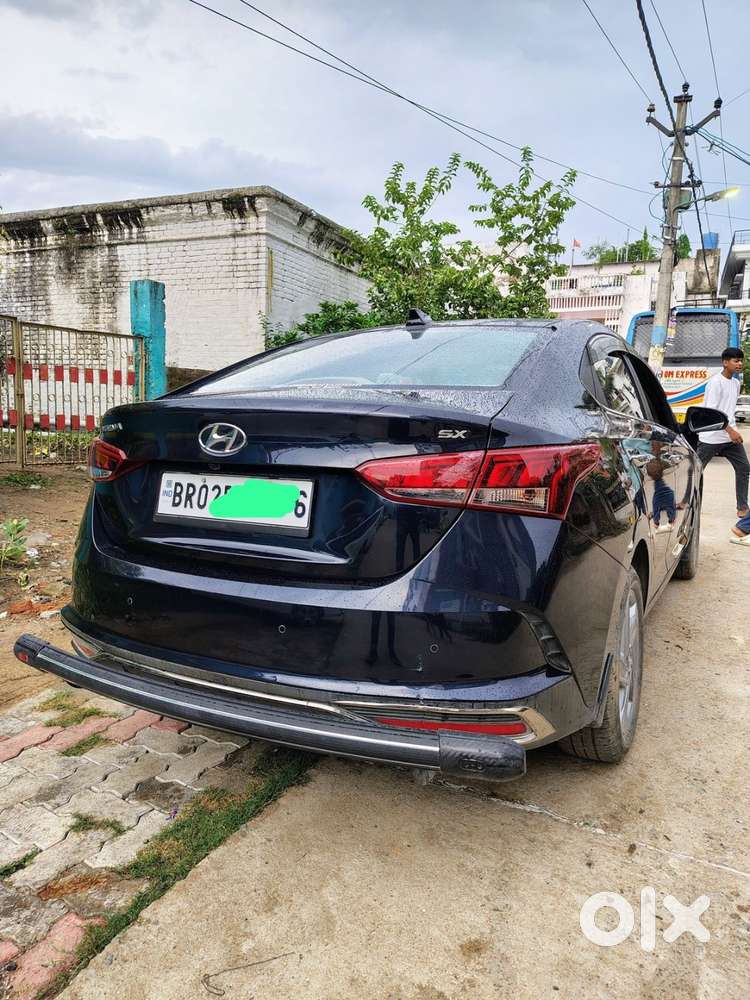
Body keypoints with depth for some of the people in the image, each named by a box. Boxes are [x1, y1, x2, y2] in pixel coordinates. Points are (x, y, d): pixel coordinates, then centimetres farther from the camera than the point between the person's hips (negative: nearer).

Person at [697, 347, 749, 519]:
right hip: (711, 436, -8)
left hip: (731, 435, 8)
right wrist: (730, 431, -21)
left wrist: (733, 430, 18)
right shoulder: (715, 382, -11)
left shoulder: (736, 383, 14)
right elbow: (712, 410, -18)